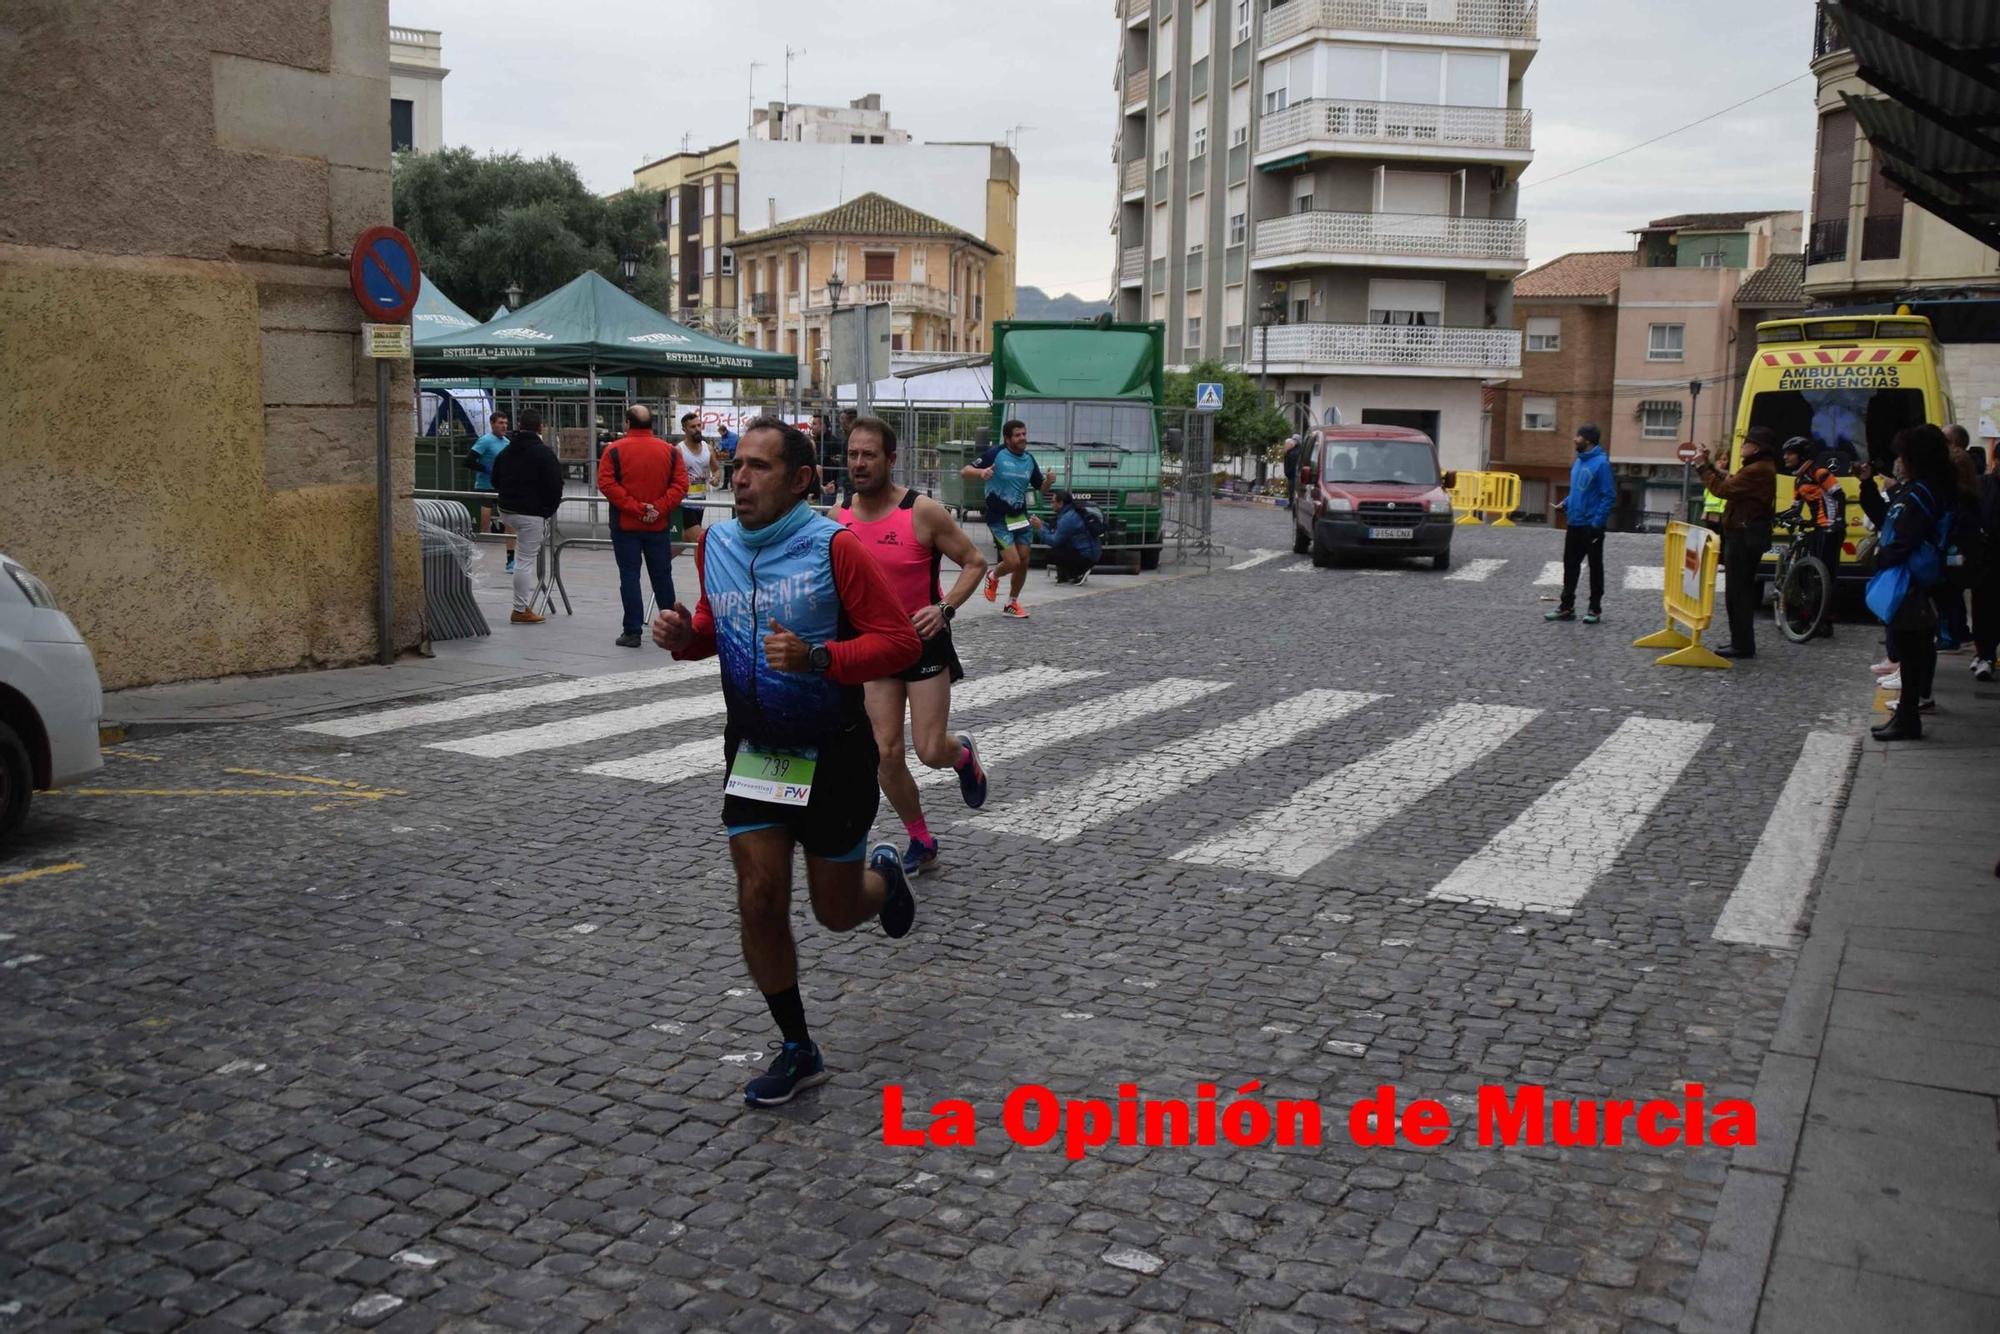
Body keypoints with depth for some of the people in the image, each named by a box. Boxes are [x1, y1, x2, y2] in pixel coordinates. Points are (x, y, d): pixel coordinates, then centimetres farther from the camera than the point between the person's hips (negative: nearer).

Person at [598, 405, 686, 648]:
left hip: (625, 526, -2)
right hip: (659, 526, 2)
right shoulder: (670, 451, 2)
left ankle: (632, 632, 0)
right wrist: (659, 508, -10)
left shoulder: (614, 450, -4)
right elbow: (681, 484, -5)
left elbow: (606, 483, -13)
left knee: (629, 576, 2)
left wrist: (634, 507, -14)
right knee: (662, 576, 13)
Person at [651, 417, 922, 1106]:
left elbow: (900, 640, -18)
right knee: (759, 901, 0)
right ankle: (798, 1051, 18)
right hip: (752, 750, 4)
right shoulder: (714, 543, 1)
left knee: (837, 911, 9)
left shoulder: (834, 546, -17)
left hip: (833, 754, -4)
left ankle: (882, 873, 47)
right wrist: (683, 634, -4)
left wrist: (816, 658, -32)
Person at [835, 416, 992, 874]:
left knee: (930, 752, -5)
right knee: (886, 753, 1)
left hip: (924, 642, -4)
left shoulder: (923, 512, -17)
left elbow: (974, 562, -10)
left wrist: (945, 608, -24)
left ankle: (964, 754, 33)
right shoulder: (840, 517, -3)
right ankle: (921, 841, 20)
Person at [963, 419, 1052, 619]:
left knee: (1023, 562, 6)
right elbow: (964, 472, -14)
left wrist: (1048, 482, -7)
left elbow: (1039, 486, 16)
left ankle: (1012, 604, 25)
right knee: (1013, 562, -13)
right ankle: (993, 576, 22)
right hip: (999, 519, -6)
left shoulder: (1029, 459, 6)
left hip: (1020, 517, 6)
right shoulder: (995, 454, -13)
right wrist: (981, 472, -35)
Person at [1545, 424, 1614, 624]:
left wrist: (1597, 523, -22)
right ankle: (1566, 607, 18)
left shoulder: (1601, 462, -16)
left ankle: (1595, 609, 13)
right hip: (1574, 524, 8)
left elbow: (1608, 495, -18)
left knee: (1595, 567, 5)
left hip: (1591, 525, -8)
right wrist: (1566, 503, 4)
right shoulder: (1578, 461, 9)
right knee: (1570, 565, 11)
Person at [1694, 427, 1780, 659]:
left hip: (1745, 536, -11)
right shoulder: (1760, 468, 16)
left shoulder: (1758, 470, -19)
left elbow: (1723, 489, -20)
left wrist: (1702, 466, -12)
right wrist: (1708, 463, 11)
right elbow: (1730, 481, 15)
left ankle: (1742, 645, -3)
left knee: (1737, 590, -7)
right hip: (1746, 534, 11)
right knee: (1741, 589, 16)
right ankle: (1742, 642, 24)